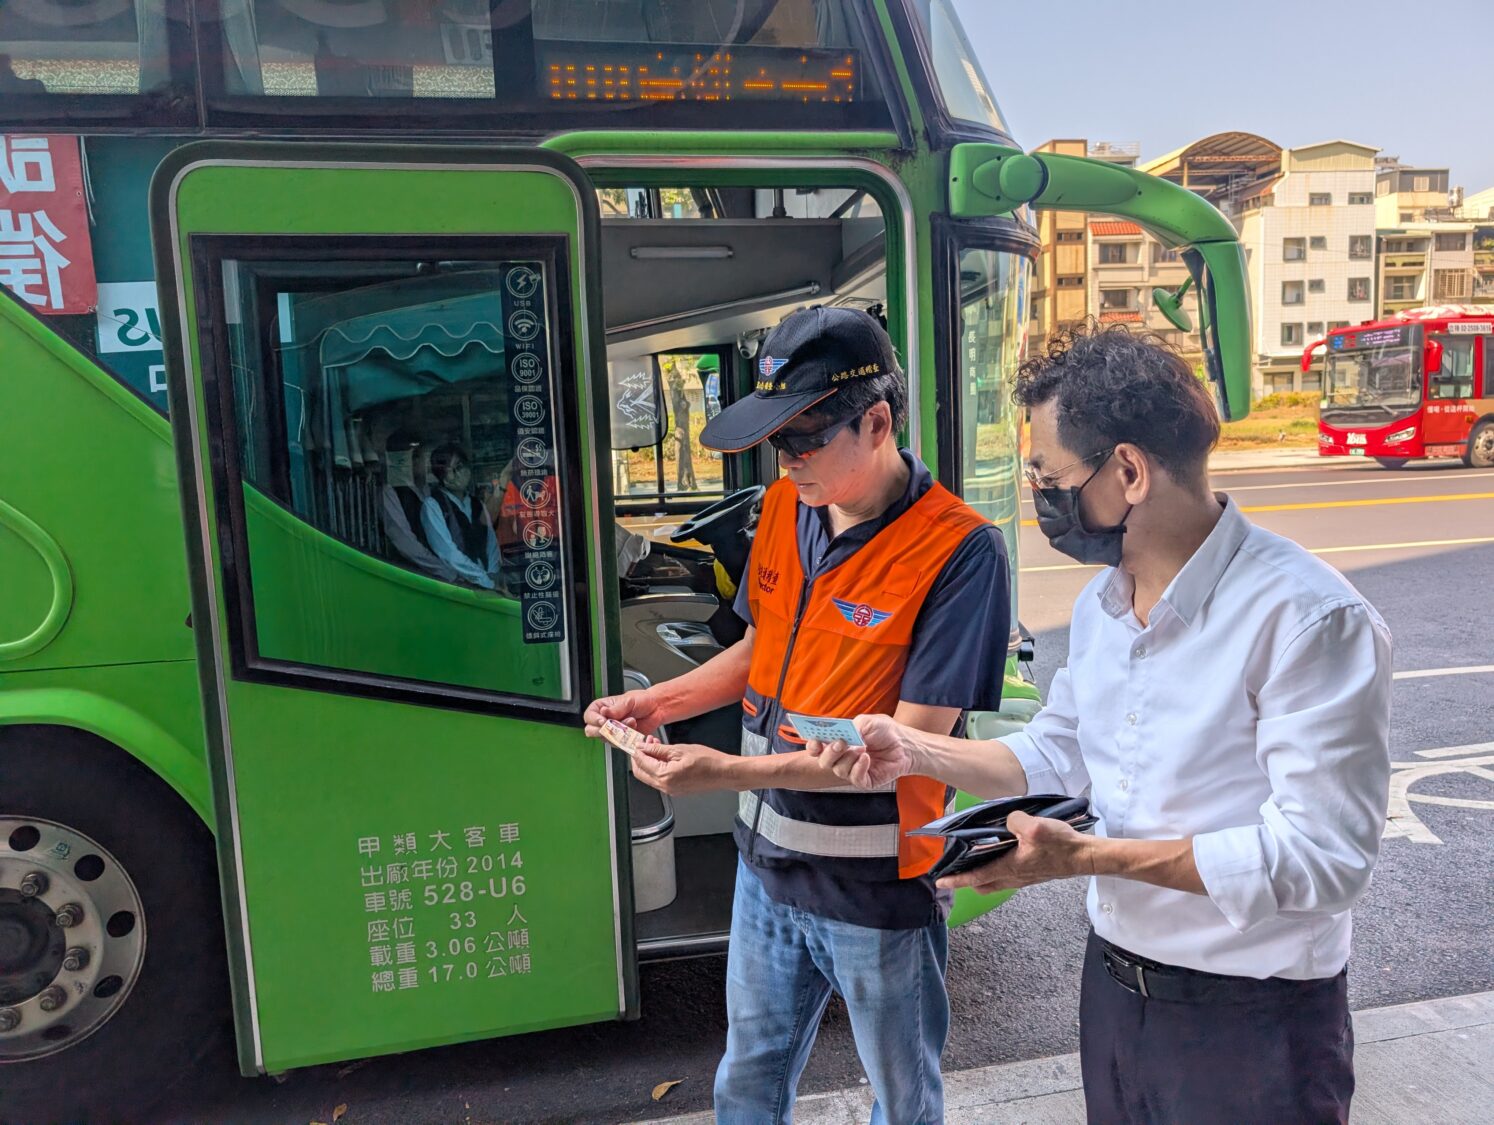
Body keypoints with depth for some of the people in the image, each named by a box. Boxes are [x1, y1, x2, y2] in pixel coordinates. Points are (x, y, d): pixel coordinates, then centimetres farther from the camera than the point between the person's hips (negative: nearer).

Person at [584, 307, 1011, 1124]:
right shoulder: (784, 507, -2)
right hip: (768, 867, 6)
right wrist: (659, 703, -4)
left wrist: (731, 772, -28)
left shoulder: (958, 550, -22)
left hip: (878, 888, -5)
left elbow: (912, 742, -24)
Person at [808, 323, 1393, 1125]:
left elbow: (1323, 853, -26)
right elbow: (1057, 755, 10)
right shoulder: (1100, 603, 2)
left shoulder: (1305, 618, -24)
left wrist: (1086, 857, -29)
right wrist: (916, 751, -4)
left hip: (1251, 1026, -6)